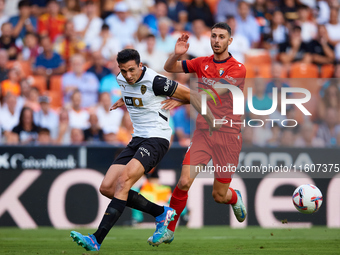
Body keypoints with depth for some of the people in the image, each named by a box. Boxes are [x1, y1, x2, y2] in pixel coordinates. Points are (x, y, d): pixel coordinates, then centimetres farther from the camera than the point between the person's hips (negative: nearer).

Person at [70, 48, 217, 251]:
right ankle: (161, 213, 12)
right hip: (137, 140, 9)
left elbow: (189, 95, -7)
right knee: (107, 187, -3)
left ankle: (97, 240, -32)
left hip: (156, 139, -9)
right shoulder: (122, 80, 7)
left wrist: (213, 122, -6)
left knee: (124, 179, -27)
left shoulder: (154, 81, -16)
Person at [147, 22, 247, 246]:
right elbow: (169, 68, 11)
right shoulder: (202, 63, 7)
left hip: (228, 135, -2)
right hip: (203, 132, 2)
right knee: (184, 181, -16)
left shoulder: (238, 68, -7)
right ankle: (169, 230, -2)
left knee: (219, 195, 4)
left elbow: (217, 91, -21)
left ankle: (235, 198, 41)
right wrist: (177, 54, -12)